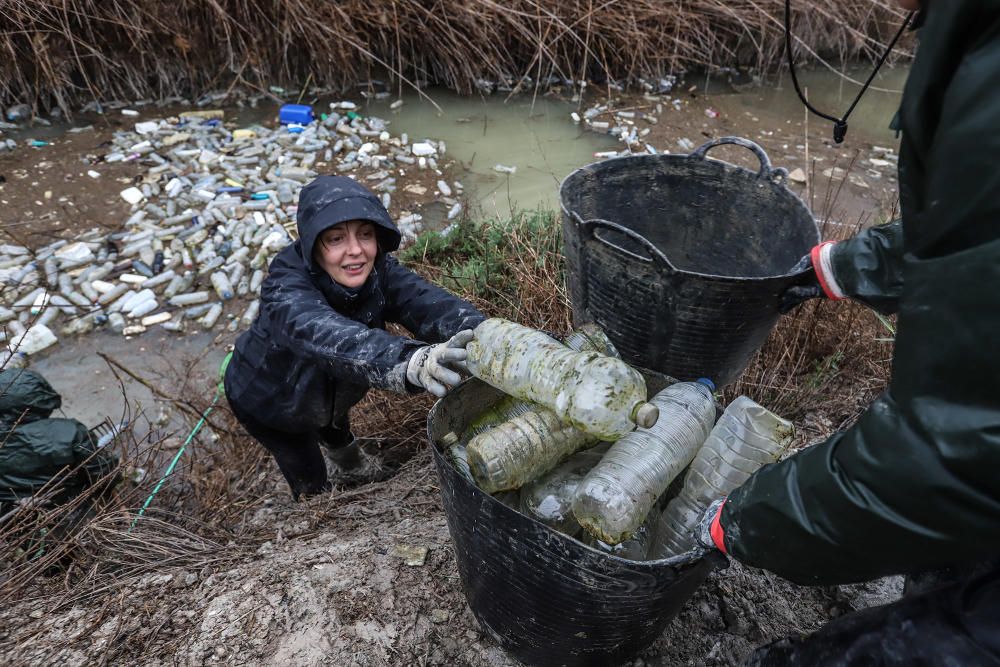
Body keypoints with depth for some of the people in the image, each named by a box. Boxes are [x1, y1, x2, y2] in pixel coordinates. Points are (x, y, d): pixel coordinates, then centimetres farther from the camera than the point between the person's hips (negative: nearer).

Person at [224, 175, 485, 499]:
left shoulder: (378, 271, -27)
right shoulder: (285, 289, -41)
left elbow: (429, 302, -44)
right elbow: (328, 337, -62)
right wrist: (410, 362, -81)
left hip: (330, 392, 4)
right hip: (268, 399, -4)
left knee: (337, 433, 31)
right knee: (311, 484, 5)